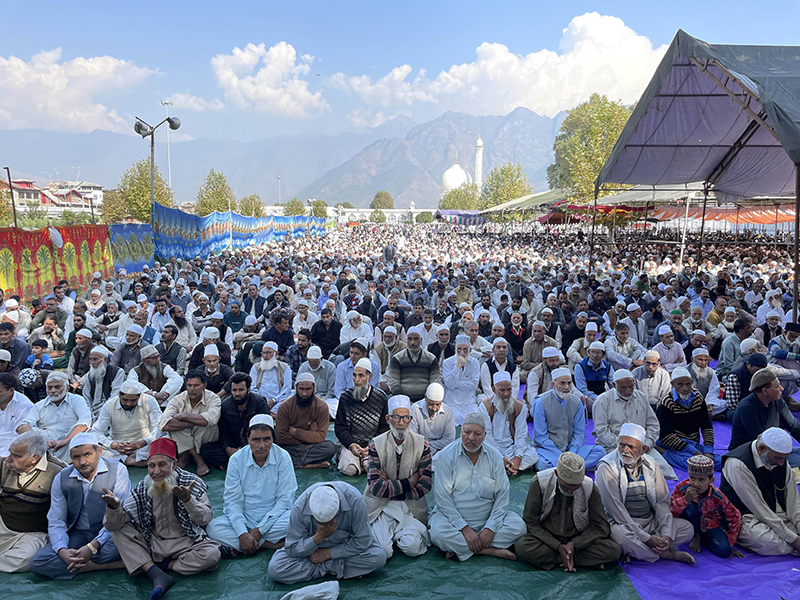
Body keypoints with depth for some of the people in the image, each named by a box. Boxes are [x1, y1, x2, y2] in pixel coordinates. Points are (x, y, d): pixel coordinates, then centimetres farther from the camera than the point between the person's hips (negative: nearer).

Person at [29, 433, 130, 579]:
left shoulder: (117, 471, -10)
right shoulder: (62, 479, 0)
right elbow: (55, 522, -2)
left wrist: (92, 547, -26)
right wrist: (62, 551, -23)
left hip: (108, 534, -4)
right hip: (77, 533, 4)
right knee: (37, 563, -21)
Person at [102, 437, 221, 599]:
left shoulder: (191, 482, -8)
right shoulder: (142, 488, -1)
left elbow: (205, 519, -17)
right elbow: (113, 525, -6)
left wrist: (187, 499, -34)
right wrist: (114, 506, -29)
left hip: (185, 543, -3)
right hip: (153, 543, 3)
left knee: (212, 554, -30)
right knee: (119, 531, -15)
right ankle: (158, 575, -25)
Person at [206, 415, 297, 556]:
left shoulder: (283, 457, -9)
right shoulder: (236, 460, -5)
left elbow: (285, 499, -10)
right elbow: (232, 500, -8)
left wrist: (260, 530, -18)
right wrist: (242, 534, -22)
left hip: (272, 517, -1)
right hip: (244, 518, 1)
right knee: (212, 528, -24)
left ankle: (234, 544, -20)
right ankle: (271, 545, -21)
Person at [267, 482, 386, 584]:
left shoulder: (355, 500, -31)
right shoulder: (299, 507, -29)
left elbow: (362, 541, -21)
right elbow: (292, 549, -20)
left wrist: (327, 553, -20)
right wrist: (319, 537, -36)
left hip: (345, 549, -1)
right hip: (312, 549, 1)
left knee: (378, 557, -28)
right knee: (274, 569, -24)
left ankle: (326, 566, -15)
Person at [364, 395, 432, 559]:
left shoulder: (421, 444, -2)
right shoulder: (376, 445, -6)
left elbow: (425, 486, -7)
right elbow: (376, 487, -13)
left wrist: (390, 486, -10)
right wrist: (408, 483, -11)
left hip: (411, 506, 1)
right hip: (381, 506, -1)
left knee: (412, 547, -22)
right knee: (383, 552, -20)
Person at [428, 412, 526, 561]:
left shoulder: (495, 457, 1)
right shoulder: (446, 456, -7)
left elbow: (502, 495, -2)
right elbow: (443, 497, -12)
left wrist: (491, 528, -15)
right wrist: (464, 528, -21)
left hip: (488, 519, 3)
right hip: (455, 518, -3)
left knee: (518, 526, -20)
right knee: (438, 533, -32)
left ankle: (459, 548, -19)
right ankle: (492, 550, -19)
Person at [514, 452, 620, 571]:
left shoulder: (589, 487, -14)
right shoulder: (539, 482, -18)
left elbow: (601, 527, -6)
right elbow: (531, 522, -11)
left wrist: (574, 544, -20)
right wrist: (558, 547, -22)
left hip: (579, 540, 1)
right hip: (547, 538, -1)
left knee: (613, 550, -24)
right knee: (521, 547, -33)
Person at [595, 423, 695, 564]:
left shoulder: (650, 465, 3)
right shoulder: (606, 468, -14)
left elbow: (662, 501, 2)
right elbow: (616, 511, -18)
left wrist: (666, 535, -14)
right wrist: (646, 538, -21)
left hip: (651, 523, 6)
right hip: (623, 525, -6)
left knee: (687, 528, -10)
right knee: (619, 534, -38)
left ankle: (633, 550, -15)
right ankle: (665, 553, -13)